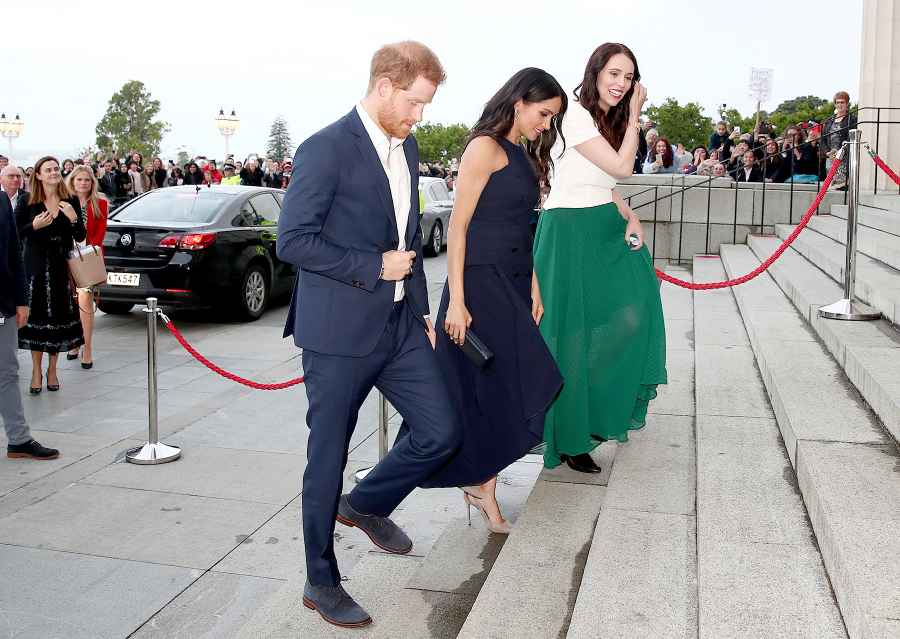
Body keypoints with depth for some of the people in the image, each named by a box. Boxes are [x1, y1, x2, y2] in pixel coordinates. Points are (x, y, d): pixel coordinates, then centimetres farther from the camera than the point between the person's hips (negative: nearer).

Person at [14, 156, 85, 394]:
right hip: (35, 266, -1)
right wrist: (33, 226, -19)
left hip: (62, 267, 2)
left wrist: (74, 219, -13)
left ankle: (52, 369, 18)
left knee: (59, 317, 3)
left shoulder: (71, 201, 4)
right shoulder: (27, 202, -1)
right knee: (36, 316, 0)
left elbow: (81, 237, 5)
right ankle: (36, 370, 13)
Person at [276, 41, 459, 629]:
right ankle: (322, 582, 24)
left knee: (441, 432, 5)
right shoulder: (326, 149, -13)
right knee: (328, 458, 5)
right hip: (339, 332, -7)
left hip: (401, 324, 7)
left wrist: (422, 310, 16)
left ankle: (366, 503, 31)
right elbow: (293, 240, -17)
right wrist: (374, 267, -16)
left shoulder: (407, 147, 12)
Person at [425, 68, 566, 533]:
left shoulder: (524, 156, 17)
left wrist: (533, 288, 13)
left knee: (507, 386, 10)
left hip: (513, 284, 9)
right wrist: (456, 300, -18)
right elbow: (459, 224, -14)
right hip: (481, 283, -8)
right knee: (490, 387, -4)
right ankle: (481, 484, 12)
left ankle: (481, 482, 22)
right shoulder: (486, 147, -9)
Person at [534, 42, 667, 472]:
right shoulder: (575, 115, -13)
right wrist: (634, 116, -7)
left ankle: (603, 411, 17)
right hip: (570, 231, -8)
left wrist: (630, 218, 4)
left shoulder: (610, 121, 15)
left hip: (605, 228, 8)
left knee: (631, 311, -2)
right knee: (574, 336, -2)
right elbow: (621, 168, -16)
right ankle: (570, 440, 11)